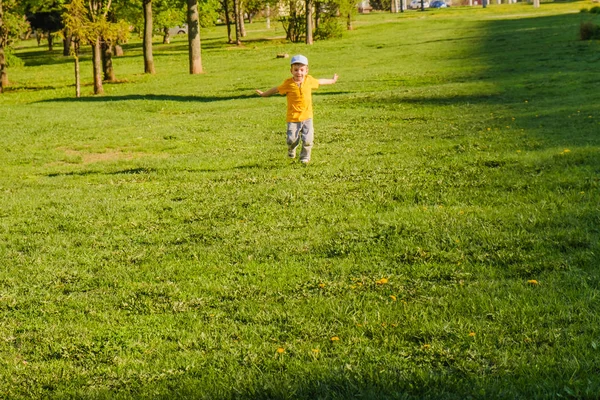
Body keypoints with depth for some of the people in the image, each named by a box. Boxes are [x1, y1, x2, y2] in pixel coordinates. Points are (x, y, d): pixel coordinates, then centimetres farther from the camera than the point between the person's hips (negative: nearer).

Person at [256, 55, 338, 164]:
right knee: (292, 138, -4)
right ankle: (291, 149, 34)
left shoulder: (309, 80, 1)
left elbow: (319, 82, 21)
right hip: (293, 117, -2)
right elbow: (276, 89, 7)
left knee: (308, 139, -4)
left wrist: (332, 81, 36)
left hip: (307, 116, 2)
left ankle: (305, 157, 20)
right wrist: (264, 94, 16)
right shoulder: (288, 83, -9)